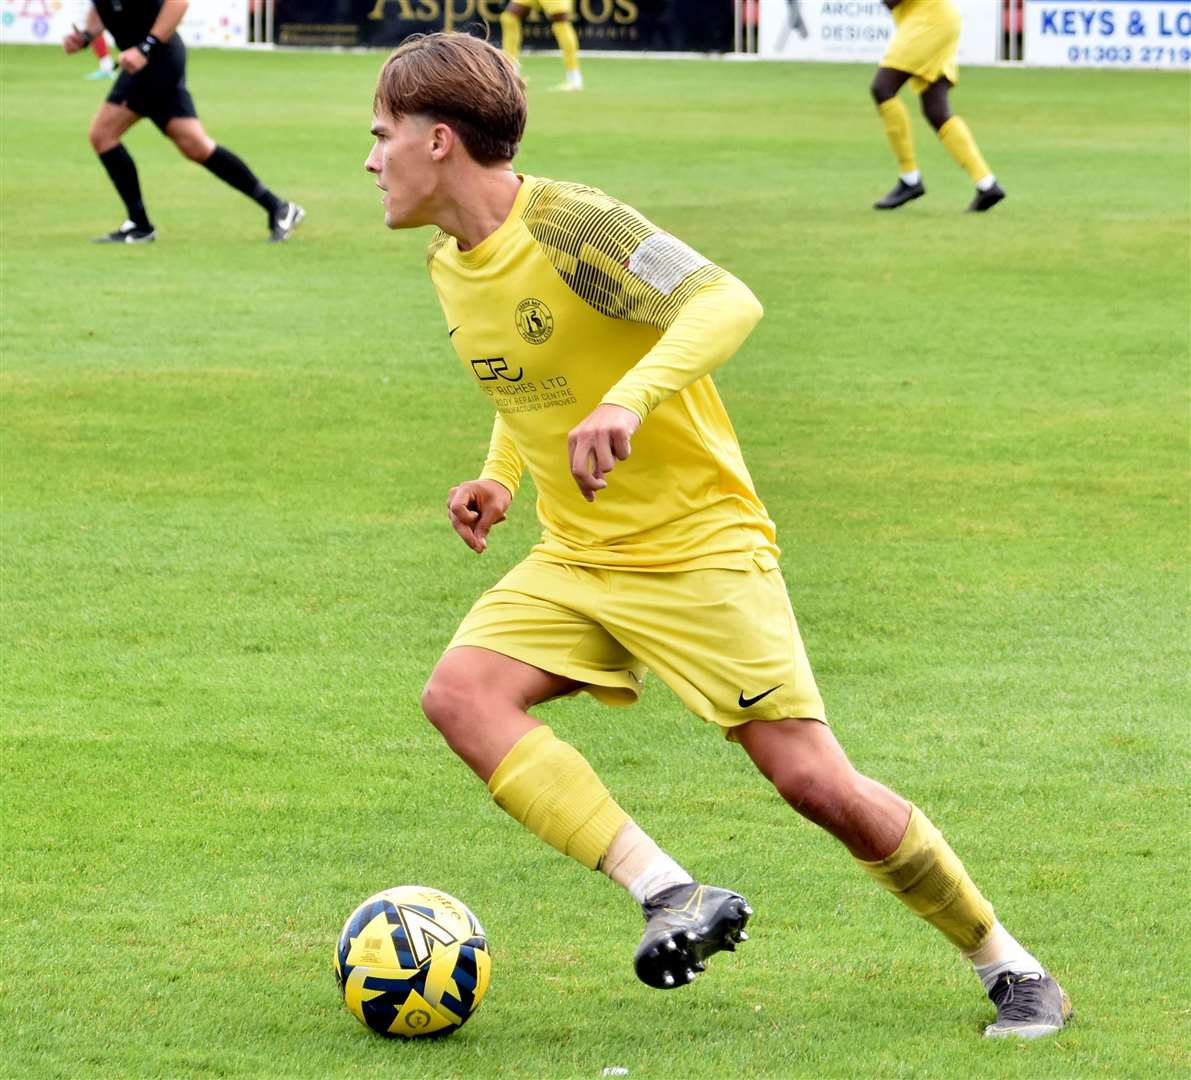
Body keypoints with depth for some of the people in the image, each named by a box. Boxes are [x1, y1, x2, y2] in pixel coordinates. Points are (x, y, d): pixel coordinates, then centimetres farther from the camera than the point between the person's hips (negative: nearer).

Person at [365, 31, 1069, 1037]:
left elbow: (728, 302, -30)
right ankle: (672, 896, -21)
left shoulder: (569, 222, -19)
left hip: (700, 544, -8)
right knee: (461, 692, -19)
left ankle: (1009, 965, 7)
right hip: (577, 559, 8)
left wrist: (628, 399, -43)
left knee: (815, 779, -11)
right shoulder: (450, 264, 6)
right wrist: (498, 476, 8)